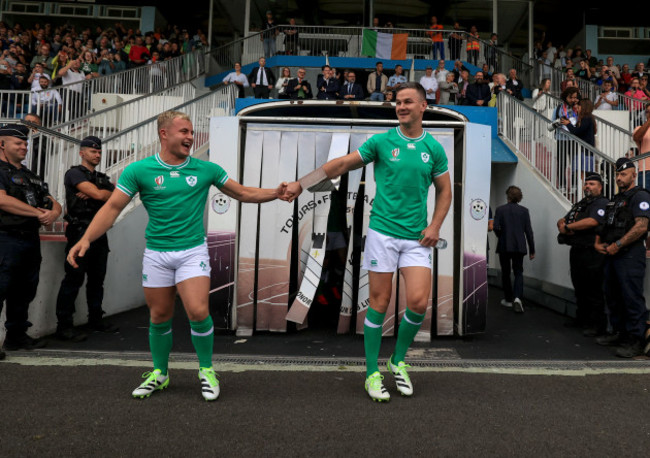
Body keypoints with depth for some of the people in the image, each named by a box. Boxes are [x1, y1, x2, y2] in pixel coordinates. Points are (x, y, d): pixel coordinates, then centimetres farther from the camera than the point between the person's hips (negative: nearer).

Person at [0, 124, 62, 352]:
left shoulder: (30, 176, 22)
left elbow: (54, 203, 19)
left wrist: (53, 213, -5)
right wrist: (38, 213, -14)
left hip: (31, 239, 8)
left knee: (24, 291, 12)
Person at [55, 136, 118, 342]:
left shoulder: (102, 178, 21)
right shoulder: (74, 173, -1)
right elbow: (98, 194, -14)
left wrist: (98, 193, -8)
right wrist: (109, 192, 6)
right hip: (81, 231, -7)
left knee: (97, 278, 11)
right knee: (74, 278, -7)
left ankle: (95, 319, 21)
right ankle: (64, 325, -2)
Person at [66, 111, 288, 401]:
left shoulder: (206, 169, 2)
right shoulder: (139, 170, -3)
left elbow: (243, 193, 9)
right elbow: (113, 207, -4)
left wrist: (277, 193, -3)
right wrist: (85, 240, -15)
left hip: (193, 251, 0)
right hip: (156, 254, 1)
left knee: (198, 312, -13)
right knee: (159, 317, 9)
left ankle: (207, 370, 12)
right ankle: (159, 374, 32)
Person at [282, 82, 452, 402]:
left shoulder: (434, 148, 7)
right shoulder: (381, 141, 1)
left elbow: (444, 191, 16)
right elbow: (341, 165, 3)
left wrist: (435, 226, 3)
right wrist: (301, 184, 1)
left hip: (416, 237, 2)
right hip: (383, 231, -2)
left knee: (418, 302, -7)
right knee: (379, 303, 1)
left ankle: (398, 361, 19)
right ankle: (372, 373, 16)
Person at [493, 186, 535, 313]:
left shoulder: (500, 209, -4)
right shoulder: (524, 210, 1)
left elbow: (496, 227, -11)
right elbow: (528, 231, 0)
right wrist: (532, 250, 6)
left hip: (504, 246, -1)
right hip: (519, 246, 1)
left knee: (505, 273, 12)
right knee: (518, 272, 8)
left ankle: (508, 299, 19)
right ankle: (517, 297, -13)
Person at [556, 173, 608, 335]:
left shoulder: (602, 203, -6)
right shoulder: (579, 205, 22)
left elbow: (592, 221, -23)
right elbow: (561, 221, 19)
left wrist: (567, 227, -12)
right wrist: (563, 226, -7)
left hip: (592, 253, -9)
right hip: (576, 250, 9)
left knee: (593, 291, -6)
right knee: (580, 288, 16)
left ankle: (598, 325, 1)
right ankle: (582, 319, 27)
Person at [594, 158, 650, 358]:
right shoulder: (615, 199, 21)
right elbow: (605, 225, 25)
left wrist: (617, 245, -17)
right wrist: (598, 242, 8)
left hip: (630, 254, -9)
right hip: (612, 255, 9)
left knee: (632, 298, -7)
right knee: (613, 296, 13)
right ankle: (620, 333, 24)